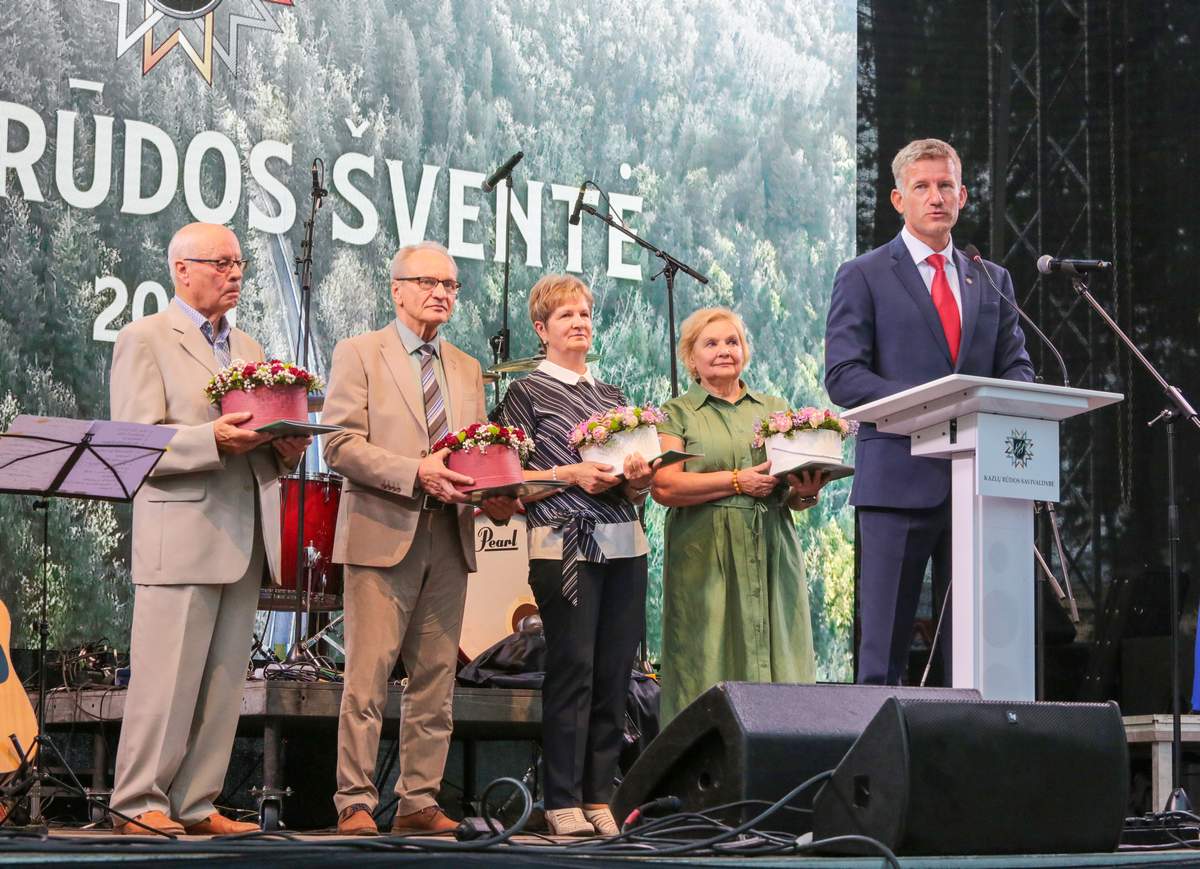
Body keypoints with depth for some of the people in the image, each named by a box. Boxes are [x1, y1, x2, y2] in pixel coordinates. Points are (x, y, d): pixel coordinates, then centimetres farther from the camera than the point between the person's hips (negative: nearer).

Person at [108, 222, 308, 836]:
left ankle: (195, 805, 11)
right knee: (166, 680, -7)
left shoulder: (248, 349, 23)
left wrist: (284, 448, 1)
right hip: (180, 535, -7)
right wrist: (212, 440, -23)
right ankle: (138, 804, 1)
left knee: (223, 683, 6)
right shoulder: (144, 340, 0)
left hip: (243, 538, 7)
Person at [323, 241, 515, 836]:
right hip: (383, 534, -5)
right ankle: (355, 803, -2)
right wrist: (416, 471, -18)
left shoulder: (467, 370, 20)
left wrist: (495, 496, -3)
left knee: (436, 679, 6)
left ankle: (418, 802, 12)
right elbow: (341, 445, -7)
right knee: (367, 675, -7)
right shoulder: (359, 354, 2)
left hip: (449, 537, 6)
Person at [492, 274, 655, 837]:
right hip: (564, 544, -5)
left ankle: (599, 795, 9)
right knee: (572, 670, -8)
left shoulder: (614, 396, 20)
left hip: (624, 543, 5)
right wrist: (571, 475, -14)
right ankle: (563, 802, -3)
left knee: (615, 672, 2)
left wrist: (636, 479, -1)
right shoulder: (526, 393, 4)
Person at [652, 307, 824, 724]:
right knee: (710, 675, -7)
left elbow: (798, 489, 16)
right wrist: (738, 481, -13)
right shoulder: (676, 415, 8)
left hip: (771, 560, 3)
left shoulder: (776, 409, 18)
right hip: (706, 562, -3)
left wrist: (806, 493, -8)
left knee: (778, 673, -3)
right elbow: (664, 487, -7)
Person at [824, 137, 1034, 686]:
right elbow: (843, 377, -5)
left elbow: (1017, 367, 16)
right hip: (898, 479, -4)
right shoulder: (863, 277, 4)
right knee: (883, 644, -4)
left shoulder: (992, 281, 18)